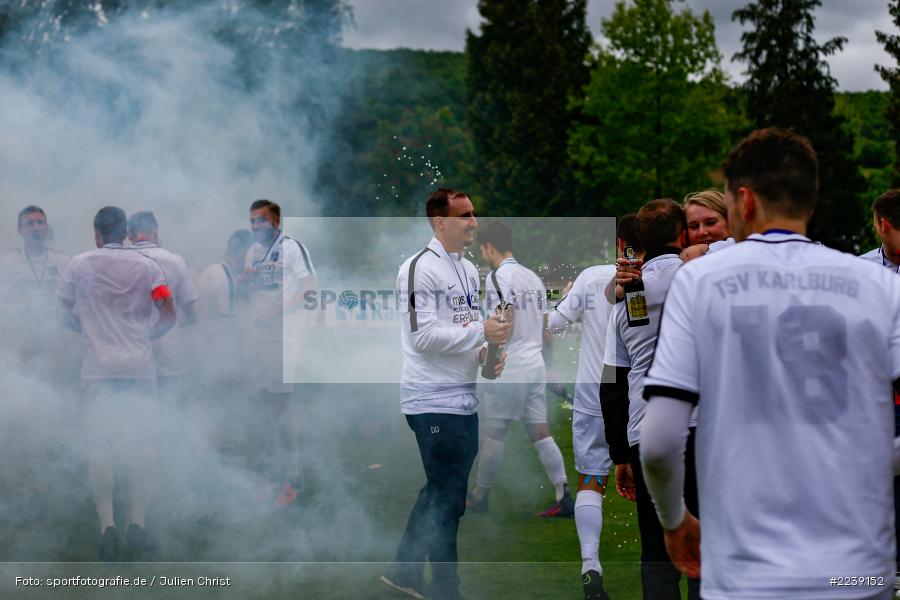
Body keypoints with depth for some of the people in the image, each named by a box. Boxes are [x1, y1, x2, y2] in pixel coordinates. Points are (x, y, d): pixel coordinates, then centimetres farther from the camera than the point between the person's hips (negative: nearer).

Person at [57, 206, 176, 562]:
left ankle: (106, 524, -11)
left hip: (98, 367, -1)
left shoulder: (79, 265, 2)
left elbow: (66, 315, 7)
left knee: (99, 446, 1)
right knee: (143, 445, 5)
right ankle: (137, 522, -3)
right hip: (141, 366, 1)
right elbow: (169, 316, -1)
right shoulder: (147, 267, 3)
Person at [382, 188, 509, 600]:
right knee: (447, 499, -3)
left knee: (440, 492, 18)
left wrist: (486, 352, 3)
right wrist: (481, 332, -20)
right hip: (434, 401, -9)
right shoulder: (420, 268, -14)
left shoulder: (469, 270, 15)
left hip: (464, 398, 9)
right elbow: (424, 335, -20)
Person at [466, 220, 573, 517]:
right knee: (540, 432, 6)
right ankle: (564, 497, 0)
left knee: (494, 434, 4)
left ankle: (480, 496, 15)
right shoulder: (533, 277, 14)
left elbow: (505, 324, -19)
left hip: (508, 371, -7)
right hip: (536, 366, 7)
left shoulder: (497, 277, -11)